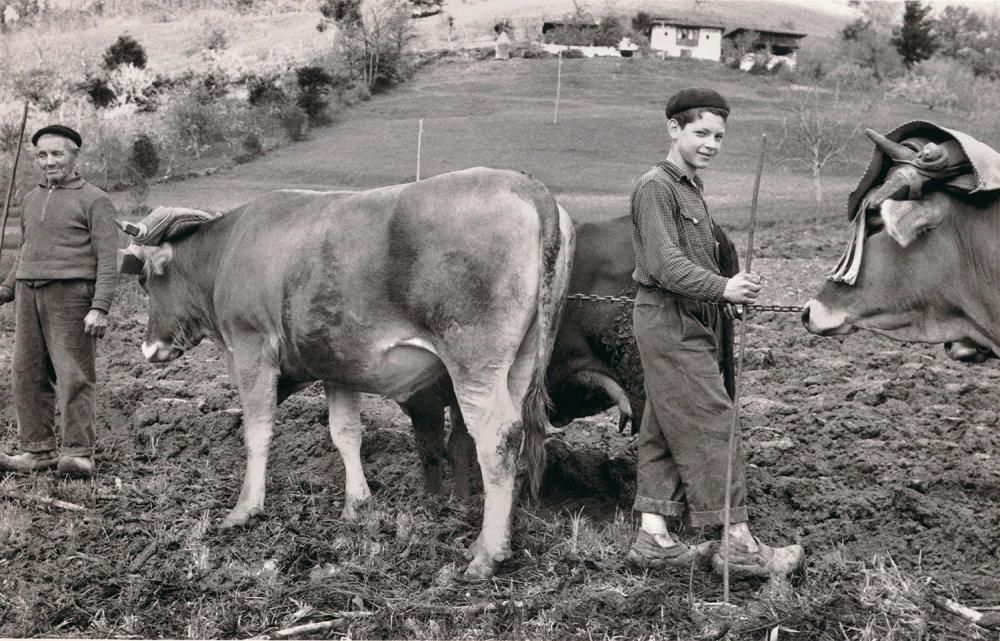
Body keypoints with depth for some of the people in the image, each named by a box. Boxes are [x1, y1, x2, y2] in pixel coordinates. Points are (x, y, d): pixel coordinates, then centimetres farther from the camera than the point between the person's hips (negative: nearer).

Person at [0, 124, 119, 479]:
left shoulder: (94, 200, 0)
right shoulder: (30, 201, 20)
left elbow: (107, 260, -6)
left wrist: (100, 307, -15)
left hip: (71, 294, -6)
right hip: (28, 294, 6)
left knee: (74, 375, -8)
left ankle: (78, 453, -6)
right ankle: (39, 449, 12)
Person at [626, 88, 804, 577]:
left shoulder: (691, 186, 19)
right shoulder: (655, 187, -12)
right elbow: (664, 265, -22)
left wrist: (728, 297, 10)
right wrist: (723, 288, -29)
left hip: (692, 322, 10)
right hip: (670, 322, -10)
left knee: (664, 430, 10)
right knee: (709, 426, -9)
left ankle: (654, 537, 16)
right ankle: (739, 545, -5)